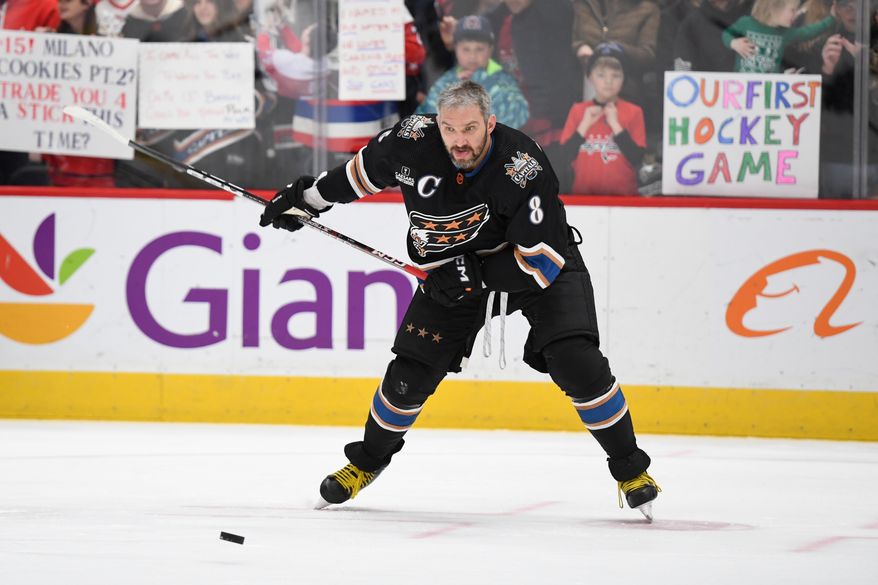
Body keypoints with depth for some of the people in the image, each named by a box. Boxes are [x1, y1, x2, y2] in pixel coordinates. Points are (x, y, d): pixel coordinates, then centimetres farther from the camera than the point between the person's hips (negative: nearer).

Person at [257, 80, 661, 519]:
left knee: (575, 363, -20)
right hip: (456, 270, 3)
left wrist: (474, 274, -35)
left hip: (539, 261, -3)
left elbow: (542, 260, -32)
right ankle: (367, 462, 27)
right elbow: (366, 170, 2)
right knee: (411, 372, 0)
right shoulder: (415, 141, -21)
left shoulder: (524, 168, -33)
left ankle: (630, 470, -3)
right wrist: (309, 197, 8)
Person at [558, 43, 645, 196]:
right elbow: (565, 158, 0)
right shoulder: (578, 111, 7)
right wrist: (584, 126, -8)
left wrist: (615, 125, -10)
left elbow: (637, 160, -7)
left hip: (623, 194, -1)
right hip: (583, 193, 1)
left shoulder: (633, 112, 2)